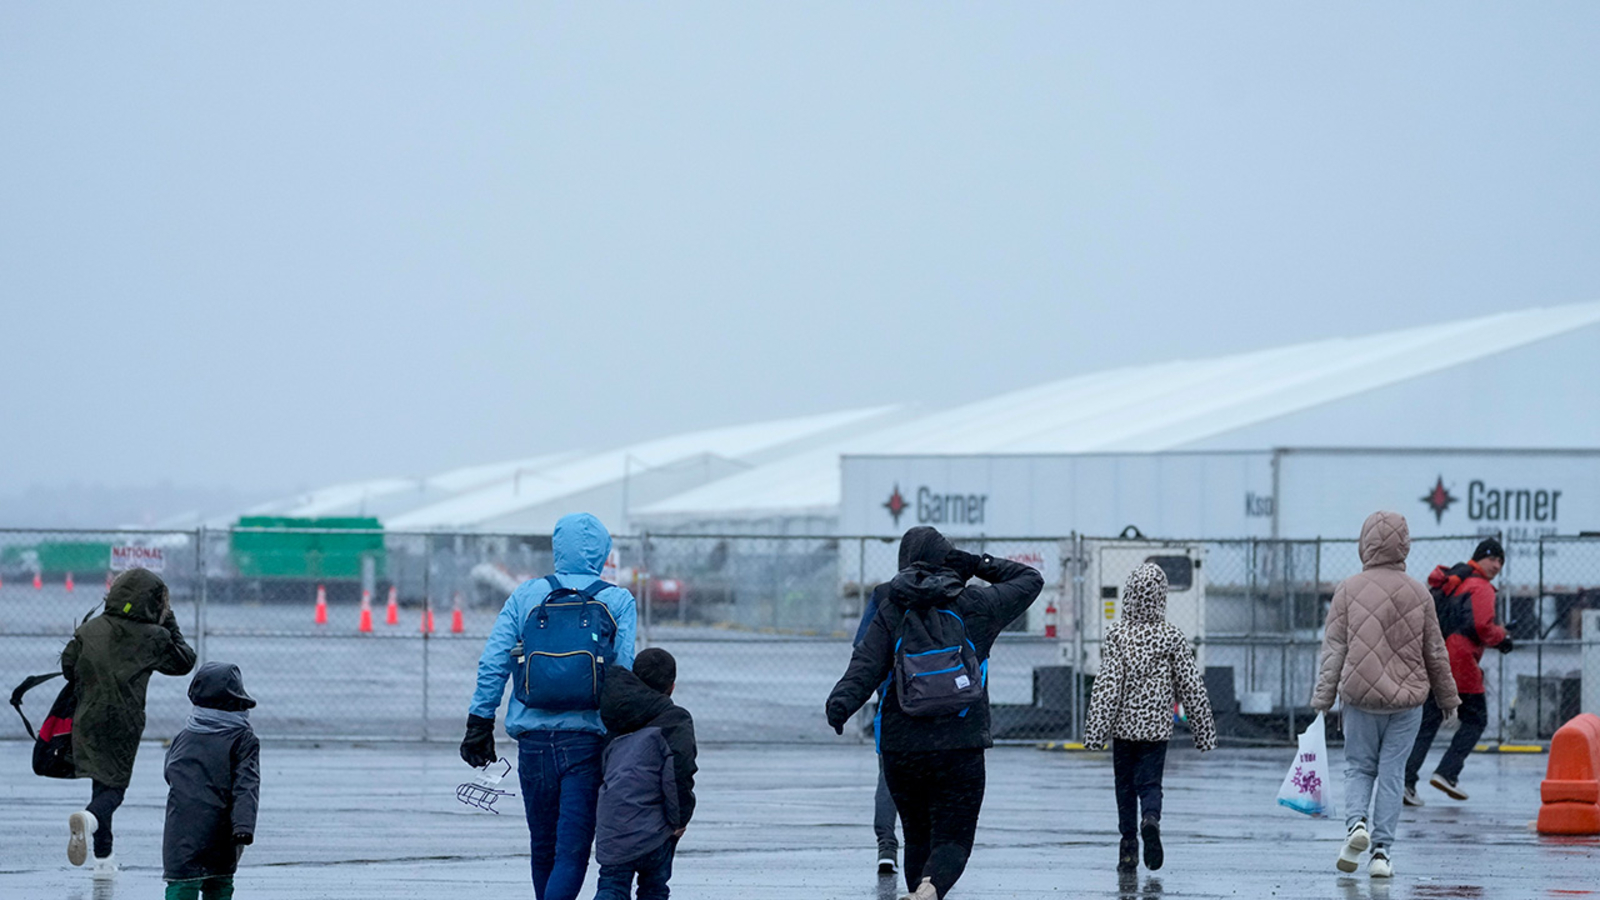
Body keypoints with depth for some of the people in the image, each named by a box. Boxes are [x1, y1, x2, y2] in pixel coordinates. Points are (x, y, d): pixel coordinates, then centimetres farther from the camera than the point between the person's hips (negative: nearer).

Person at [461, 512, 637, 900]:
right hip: (587, 737, -2)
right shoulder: (618, 601, 2)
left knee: (543, 847, 16)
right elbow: (624, 673, -4)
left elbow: (493, 663, 3)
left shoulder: (526, 595, 7)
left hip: (533, 739, 2)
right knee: (572, 852, -6)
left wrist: (480, 724, 8)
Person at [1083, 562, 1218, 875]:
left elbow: (1107, 685, -11)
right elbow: (1191, 687, 0)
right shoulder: (1172, 637, -3)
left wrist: (1095, 729, -9)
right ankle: (1151, 818, -29)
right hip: (1157, 726, 0)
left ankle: (1128, 849, 10)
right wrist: (1204, 729, 8)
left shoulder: (1117, 635, -7)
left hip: (1124, 724, 0)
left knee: (1125, 785, 11)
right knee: (1150, 781, 3)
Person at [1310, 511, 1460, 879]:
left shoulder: (1349, 590, -3)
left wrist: (1323, 698, 2)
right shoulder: (1418, 593, 2)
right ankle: (1382, 851, 0)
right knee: (1391, 772, 5)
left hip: (1360, 697, -1)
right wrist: (1448, 700, 20)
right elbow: (1435, 652, 9)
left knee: (1358, 767, 12)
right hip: (1407, 698, 1)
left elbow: (1333, 649, -3)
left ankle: (1356, 822, -15)